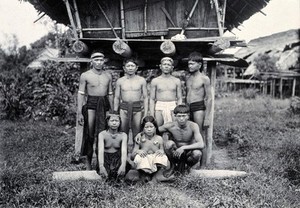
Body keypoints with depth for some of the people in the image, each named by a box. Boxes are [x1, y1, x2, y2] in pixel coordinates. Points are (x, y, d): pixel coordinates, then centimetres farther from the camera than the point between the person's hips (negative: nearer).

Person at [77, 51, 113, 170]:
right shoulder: (85, 76, 0)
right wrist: (79, 113, -8)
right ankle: (88, 160, 10)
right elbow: (81, 94, -2)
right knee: (89, 134, -1)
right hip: (91, 104, -3)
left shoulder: (108, 76, 11)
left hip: (105, 105, 3)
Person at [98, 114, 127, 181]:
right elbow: (101, 151, -21)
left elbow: (124, 151, -18)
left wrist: (123, 165, -38)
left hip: (117, 159, 1)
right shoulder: (102, 134, -7)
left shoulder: (123, 135, -3)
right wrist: (101, 166, -39)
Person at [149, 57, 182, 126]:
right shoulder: (155, 81, 6)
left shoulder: (176, 81, 9)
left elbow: (179, 98, 8)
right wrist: (151, 116, -2)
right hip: (159, 108, 0)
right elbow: (152, 99, 5)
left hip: (173, 108, 1)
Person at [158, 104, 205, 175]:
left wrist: (183, 147, -35)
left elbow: (201, 145, -29)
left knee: (197, 153, -33)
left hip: (188, 153, -1)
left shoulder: (193, 126, -20)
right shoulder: (170, 126, -15)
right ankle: (173, 166, -1)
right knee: (169, 143, -30)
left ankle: (186, 166, 2)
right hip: (175, 154, 1)